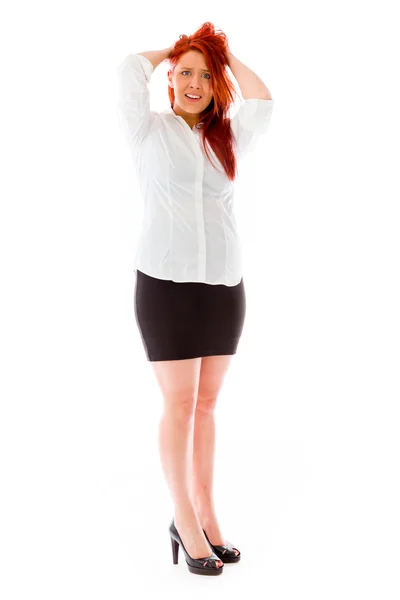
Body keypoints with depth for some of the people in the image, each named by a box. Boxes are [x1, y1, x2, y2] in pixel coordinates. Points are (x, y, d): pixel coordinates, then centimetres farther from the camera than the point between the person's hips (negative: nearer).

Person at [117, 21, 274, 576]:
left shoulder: (227, 139, 14)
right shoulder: (150, 131, 5)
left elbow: (263, 102, -1)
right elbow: (131, 69, -8)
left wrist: (225, 53, 11)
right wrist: (174, 50, 11)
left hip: (224, 285, 4)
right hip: (166, 282, -4)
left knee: (206, 403, 9)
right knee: (180, 405, 0)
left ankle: (206, 513, 19)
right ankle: (184, 520, 12)